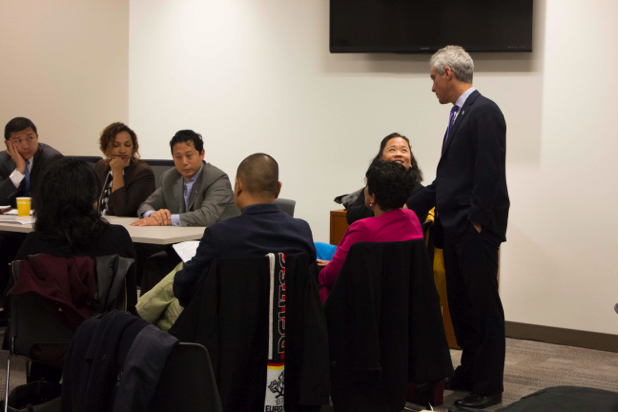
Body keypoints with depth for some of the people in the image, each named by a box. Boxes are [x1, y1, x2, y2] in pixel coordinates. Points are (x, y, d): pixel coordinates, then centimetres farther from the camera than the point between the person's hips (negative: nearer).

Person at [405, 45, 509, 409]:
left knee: (484, 307, -1)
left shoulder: (484, 112, -13)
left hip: (476, 230, -9)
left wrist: (477, 222, -18)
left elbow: (489, 174, -19)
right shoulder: (459, 114, 16)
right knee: (461, 306, 15)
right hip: (455, 229, 9)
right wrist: (411, 206, 19)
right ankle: (470, 374, 27)